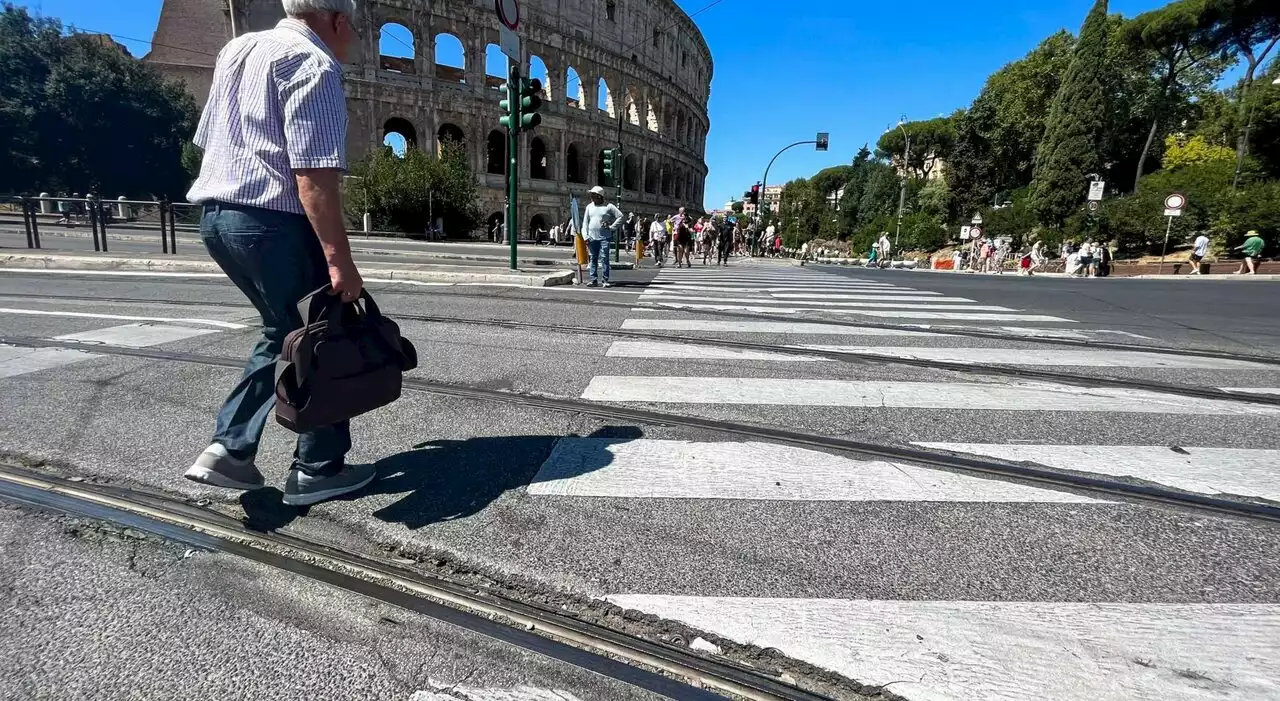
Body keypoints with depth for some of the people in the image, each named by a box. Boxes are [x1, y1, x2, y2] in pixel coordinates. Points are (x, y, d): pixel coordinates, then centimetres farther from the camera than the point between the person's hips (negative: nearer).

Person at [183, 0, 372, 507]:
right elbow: (314, 174, -21)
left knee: (283, 332, 19)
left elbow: (207, 140, 25)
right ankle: (317, 470, 10)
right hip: (273, 222, -9)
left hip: (216, 213, 9)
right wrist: (340, 260, -24)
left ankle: (228, 449, 14)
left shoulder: (236, 50, 18)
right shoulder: (313, 64, -10)